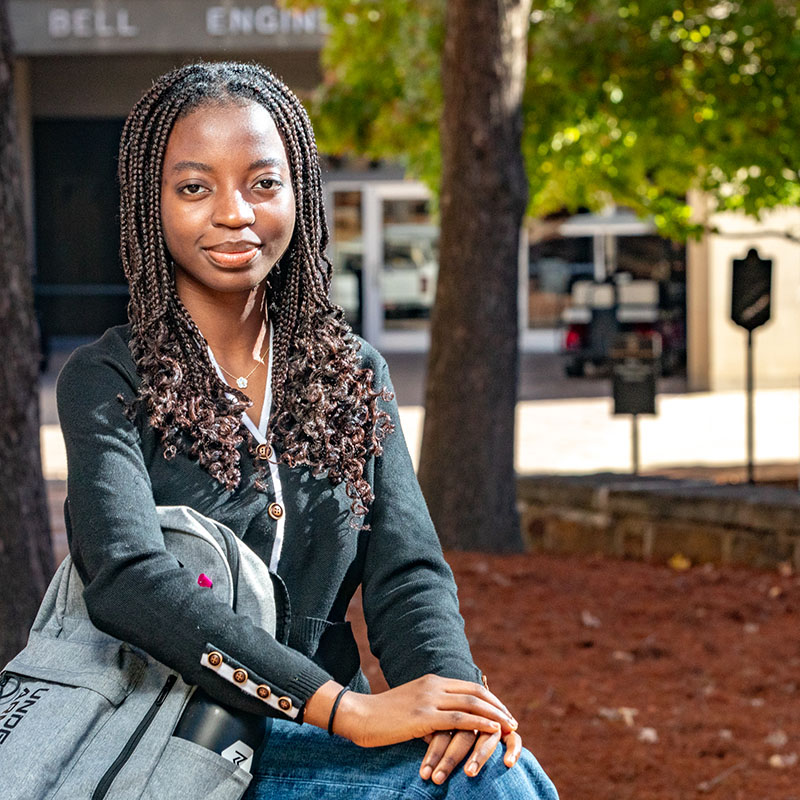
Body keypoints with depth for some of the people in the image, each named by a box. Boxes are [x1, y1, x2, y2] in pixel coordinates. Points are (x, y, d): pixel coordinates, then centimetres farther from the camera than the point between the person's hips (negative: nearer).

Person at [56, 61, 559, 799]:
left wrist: (450, 687, -24)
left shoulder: (353, 373, 10)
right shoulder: (108, 381, -5)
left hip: (318, 733, 5)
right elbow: (126, 578, -21)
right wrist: (345, 707, -29)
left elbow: (406, 570, 0)